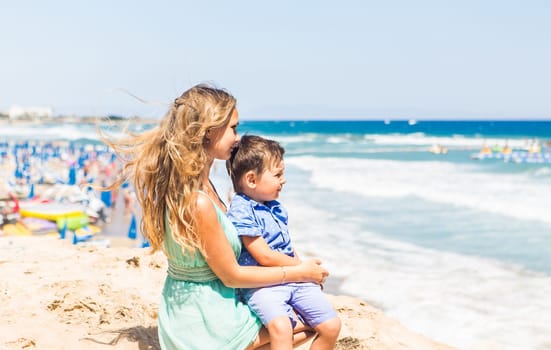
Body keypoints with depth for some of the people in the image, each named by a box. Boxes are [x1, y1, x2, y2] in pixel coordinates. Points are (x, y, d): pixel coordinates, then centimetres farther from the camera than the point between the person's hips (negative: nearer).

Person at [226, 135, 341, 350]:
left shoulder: (276, 207, 14)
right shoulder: (241, 211, -13)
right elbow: (264, 257, -16)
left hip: (295, 278, 8)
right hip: (261, 284, -8)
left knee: (331, 326, -1)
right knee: (281, 326, -36)